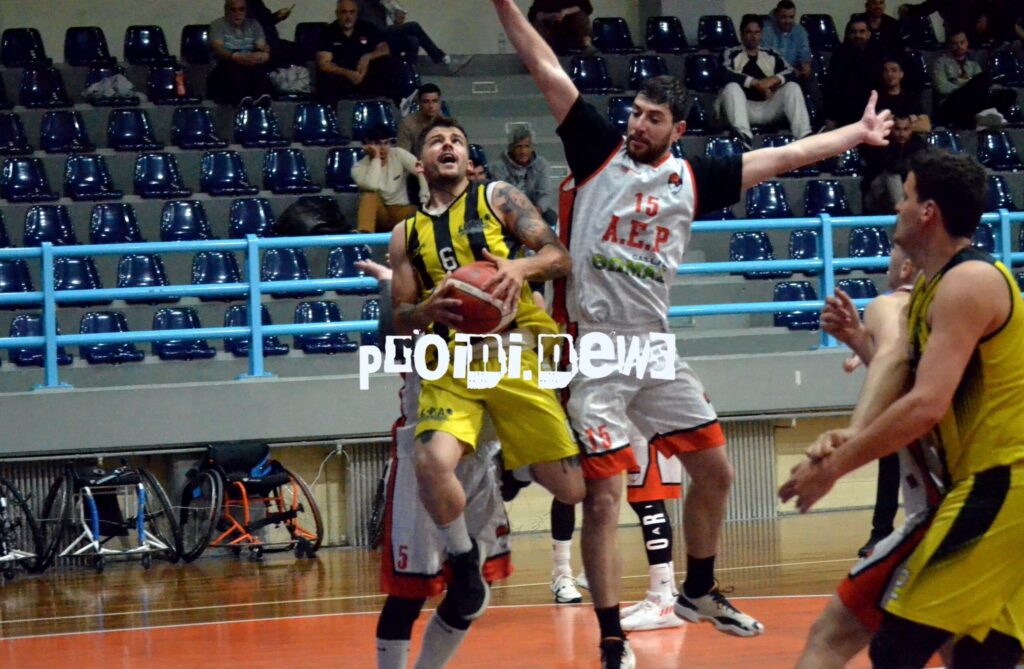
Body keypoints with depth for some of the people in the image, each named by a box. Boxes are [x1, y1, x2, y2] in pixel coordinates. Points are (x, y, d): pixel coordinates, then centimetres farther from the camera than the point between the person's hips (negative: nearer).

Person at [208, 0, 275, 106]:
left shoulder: (253, 25, 14)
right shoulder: (218, 25, 3)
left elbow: (262, 46, -2)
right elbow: (217, 48, -16)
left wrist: (265, 54, -29)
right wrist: (235, 57, -38)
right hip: (226, 69, -2)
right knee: (234, 65, -37)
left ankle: (262, 97, -58)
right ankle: (243, 100, -61)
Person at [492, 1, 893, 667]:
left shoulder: (693, 180, 7)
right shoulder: (599, 151, -2)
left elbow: (781, 157, 13)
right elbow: (547, 71, -7)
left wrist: (857, 133, 17)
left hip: (656, 349, 5)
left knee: (715, 469, 12)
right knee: (603, 498, -7)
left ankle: (700, 592, 34)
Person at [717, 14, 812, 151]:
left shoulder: (771, 55, 18)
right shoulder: (732, 54, 9)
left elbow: (791, 73, 5)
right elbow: (726, 74, -11)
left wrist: (774, 79, -16)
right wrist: (756, 83, -17)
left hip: (768, 109, 3)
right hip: (744, 109, -3)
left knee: (792, 87, -17)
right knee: (732, 87, -31)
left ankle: (804, 137, -37)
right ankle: (743, 135, -57)